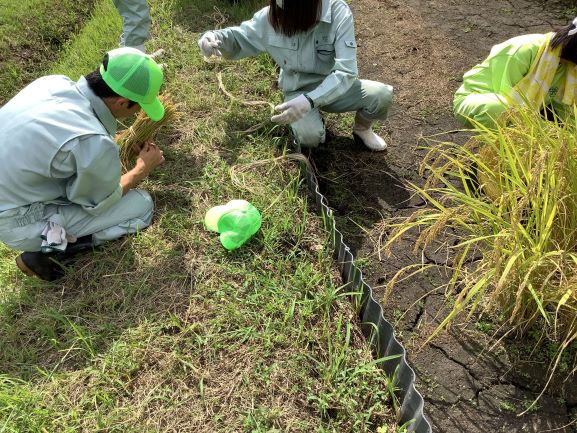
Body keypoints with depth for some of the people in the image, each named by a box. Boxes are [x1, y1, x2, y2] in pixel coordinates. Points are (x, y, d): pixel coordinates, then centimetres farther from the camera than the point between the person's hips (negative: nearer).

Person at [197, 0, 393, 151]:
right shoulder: (270, 16, -17)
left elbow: (345, 71, -30)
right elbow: (239, 38, 1)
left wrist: (309, 100, -45)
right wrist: (214, 37, -23)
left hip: (334, 87, 0)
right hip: (297, 90, 0)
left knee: (382, 95, -26)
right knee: (309, 136, -31)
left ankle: (362, 128, 11)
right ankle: (316, 118, 10)